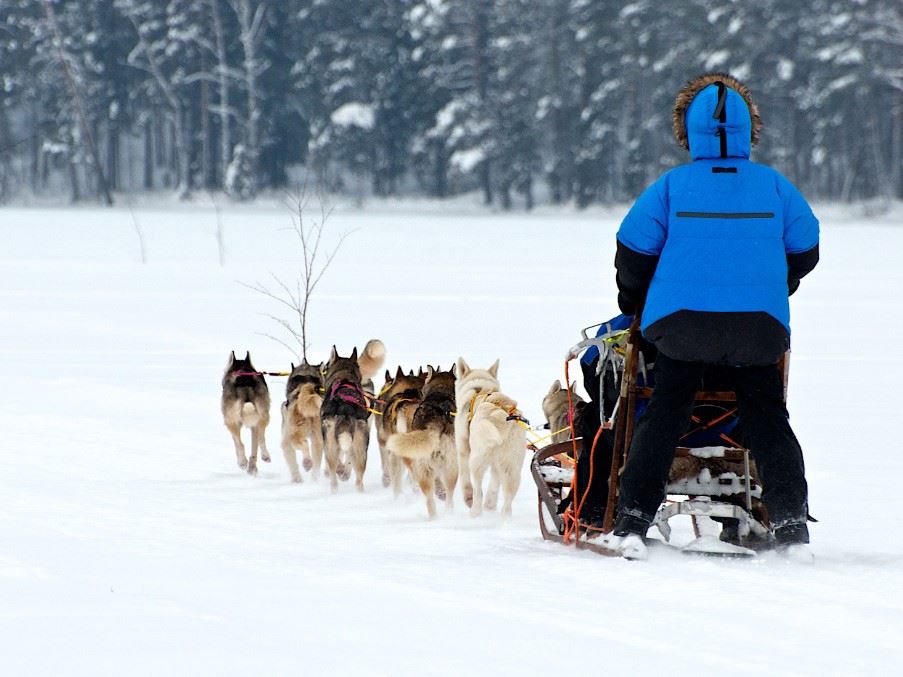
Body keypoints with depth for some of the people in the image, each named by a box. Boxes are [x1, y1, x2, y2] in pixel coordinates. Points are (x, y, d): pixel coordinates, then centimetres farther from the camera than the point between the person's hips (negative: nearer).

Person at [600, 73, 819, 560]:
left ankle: (632, 522, 3)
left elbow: (633, 252, 0)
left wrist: (636, 304, 19)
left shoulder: (671, 186, -2)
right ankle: (790, 525, 2)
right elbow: (804, 250, 11)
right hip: (759, 325, 1)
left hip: (681, 319, -1)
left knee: (663, 415, 11)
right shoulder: (775, 186, 2)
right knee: (767, 418, 12)